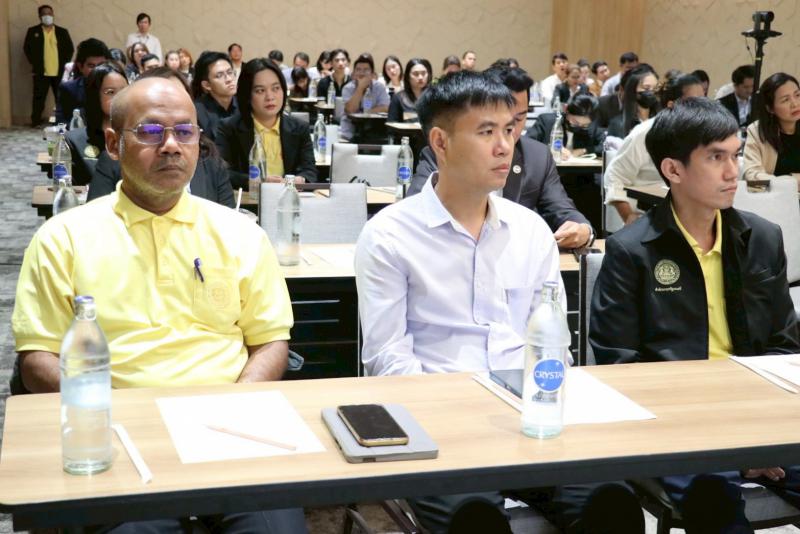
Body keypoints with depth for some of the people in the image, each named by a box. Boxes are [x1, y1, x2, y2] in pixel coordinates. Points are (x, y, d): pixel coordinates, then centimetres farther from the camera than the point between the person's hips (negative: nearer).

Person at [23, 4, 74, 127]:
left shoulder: (62, 32, 9)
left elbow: (70, 49, 10)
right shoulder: (32, 31, 6)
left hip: (60, 72, 1)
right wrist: (34, 64, 0)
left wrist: (65, 64, 0)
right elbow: (27, 49, 8)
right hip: (41, 72, -1)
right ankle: (36, 121, 5)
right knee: (39, 98, -1)